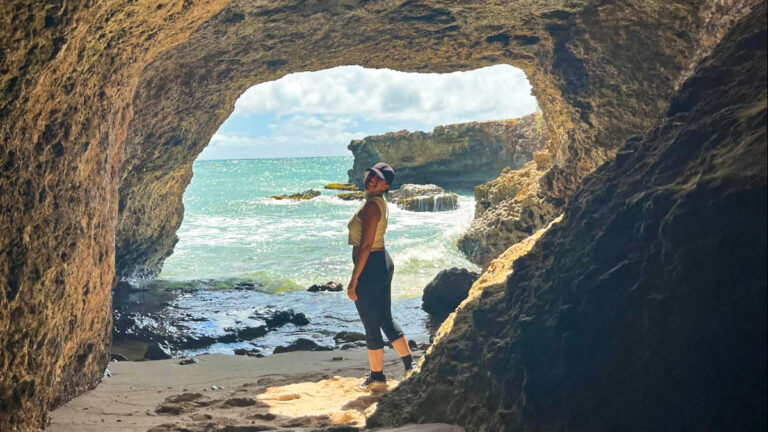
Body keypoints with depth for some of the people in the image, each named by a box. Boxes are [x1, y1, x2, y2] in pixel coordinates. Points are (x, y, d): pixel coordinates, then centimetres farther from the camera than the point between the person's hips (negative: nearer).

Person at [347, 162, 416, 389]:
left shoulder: (371, 206, -20)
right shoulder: (380, 203, 11)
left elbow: (365, 246, -23)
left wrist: (354, 280, -20)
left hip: (370, 268, -10)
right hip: (383, 263, 10)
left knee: (371, 327, 5)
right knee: (386, 320, 19)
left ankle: (377, 376, 18)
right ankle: (410, 364, 27)